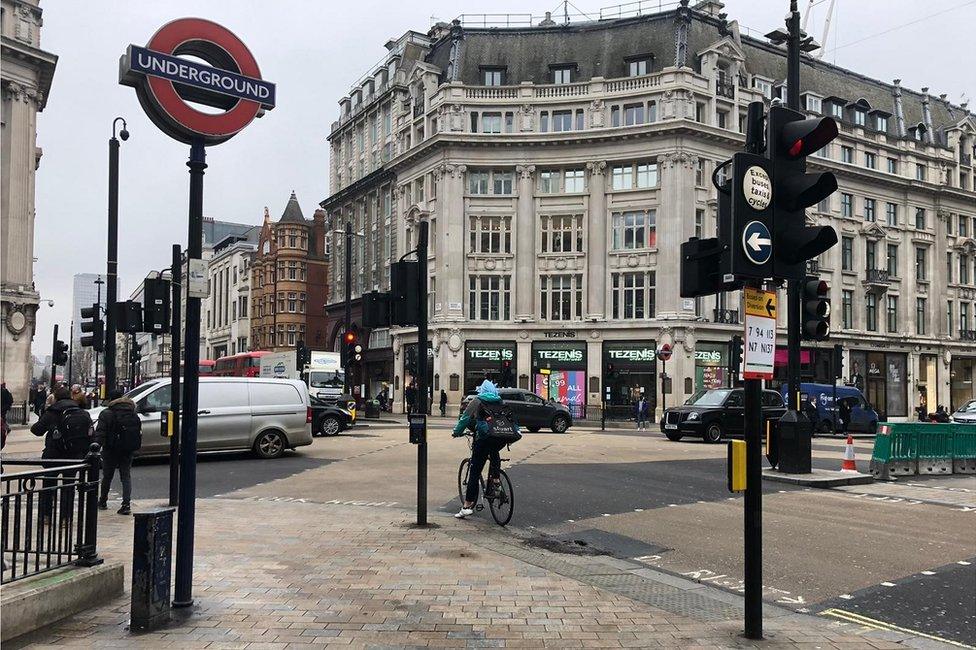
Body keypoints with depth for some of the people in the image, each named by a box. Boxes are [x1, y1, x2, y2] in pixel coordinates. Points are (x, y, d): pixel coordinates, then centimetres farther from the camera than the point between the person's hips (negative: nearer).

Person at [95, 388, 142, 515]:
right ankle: (126, 504, -6)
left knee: (107, 476, 14)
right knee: (126, 476, 4)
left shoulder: (106, 414, -7)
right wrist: (135, 447, 12)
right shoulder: (133, 414, 6)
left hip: (111, 450, -3)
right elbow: (139, 432, 8)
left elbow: (100, 433, -13)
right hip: (128, 451, 3)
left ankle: (103, 501, 29)